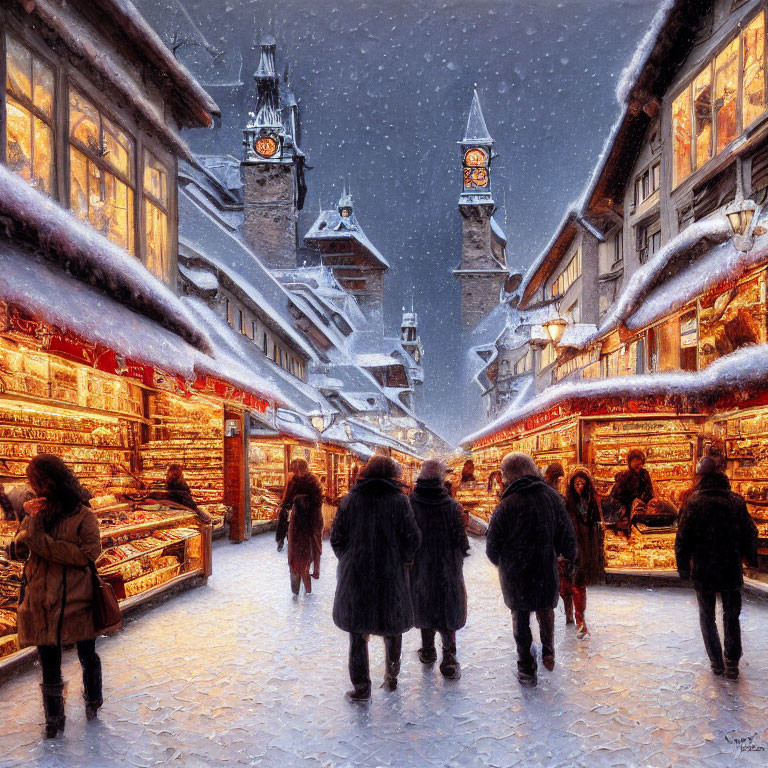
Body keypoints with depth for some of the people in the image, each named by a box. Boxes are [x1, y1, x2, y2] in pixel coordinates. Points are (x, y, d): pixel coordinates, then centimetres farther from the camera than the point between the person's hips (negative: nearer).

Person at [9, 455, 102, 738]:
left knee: (87, 656, 15)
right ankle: (53, 718, 27)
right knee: (49, 663, 12)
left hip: (76, 600, -3)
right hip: (41, 601, 3)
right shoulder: (35, 512, 5)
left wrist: (43, 542, -19)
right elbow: (18, 551, -1)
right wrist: (33, 522, -16)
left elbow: (88, 553, -18)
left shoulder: (82, 514, -8)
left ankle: (93, 701, 40)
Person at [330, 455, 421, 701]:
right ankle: (391, 677, 30)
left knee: (358, 631, 9)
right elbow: (412, 539, -8)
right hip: (391, 577, 0)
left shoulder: (350, 501, -1)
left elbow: (336, 538, 0)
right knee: (392, 627, 18)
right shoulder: (399, 501, -7)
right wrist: (402, 560, 9)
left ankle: (361, 686, 10)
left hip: (355, 574, 1)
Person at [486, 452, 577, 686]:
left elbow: (493, 546, -10)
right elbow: (567, 535, 1)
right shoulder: (552, 497, -8)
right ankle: (548, 653, 29)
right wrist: (570, 556, 20)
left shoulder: (506, 506, -19)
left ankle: (526, 669, 20)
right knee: (545, 609, 28)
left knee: (520, 618, 13)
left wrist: (500, 563, 12)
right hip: (546, 569, 3)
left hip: (515, 573, -3)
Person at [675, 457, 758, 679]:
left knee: (707, 617, 13)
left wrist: (683, 567, 1)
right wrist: (751, 559, 17)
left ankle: (716, 662, 14)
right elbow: (751, 534, 2)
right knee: (731, 616, 15)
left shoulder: (694, 502, -10)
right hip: (731, 570, 2)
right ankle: (732, 663, 12)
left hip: (703, 571, -2)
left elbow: (683, 538, -10)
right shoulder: (737, 501, -4)